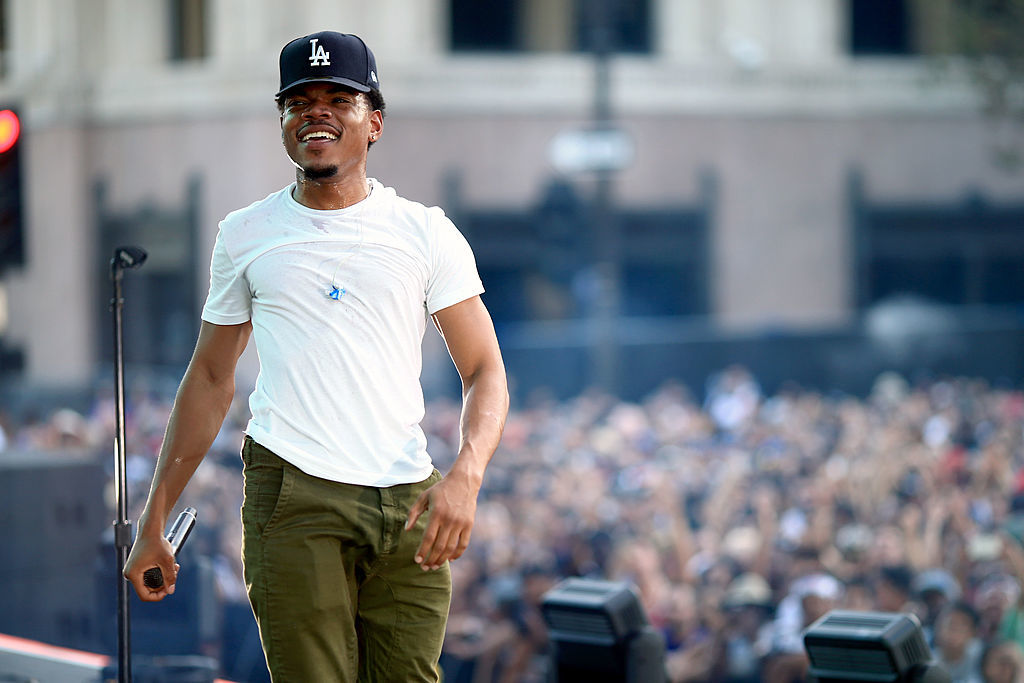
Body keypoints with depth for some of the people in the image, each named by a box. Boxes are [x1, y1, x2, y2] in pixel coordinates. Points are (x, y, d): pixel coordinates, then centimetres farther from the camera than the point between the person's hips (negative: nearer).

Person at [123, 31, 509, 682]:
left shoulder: (425, 232, 8)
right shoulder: (245, 235, 12)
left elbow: (485, 372, 6)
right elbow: (210, 381, 18)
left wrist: (465, 475, -14)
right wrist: (154, 522, 13)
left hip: (409, 505, 1)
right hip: (292, 498, -1)